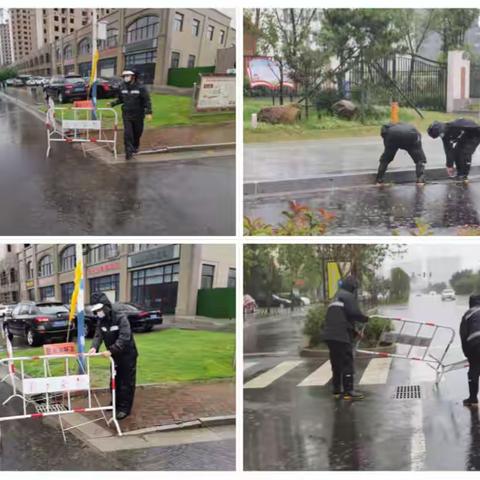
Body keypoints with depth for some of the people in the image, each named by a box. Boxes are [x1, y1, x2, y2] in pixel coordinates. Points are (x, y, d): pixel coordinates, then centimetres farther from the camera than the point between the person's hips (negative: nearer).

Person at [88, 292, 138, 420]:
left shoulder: (121, 318, -24)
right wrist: (94, 347, -29)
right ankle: (116, 404, 31)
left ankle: (124, 408, 5)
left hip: (127, 355, -7)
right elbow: (98, 335, -8)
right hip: (115, 356, 7)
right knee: (115, 381, 17)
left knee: (126, 382, -2)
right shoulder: (101, 321, -1)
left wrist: (111, 350, -40)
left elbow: (124, 338, -31)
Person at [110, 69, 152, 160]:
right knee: (127, 133, -9)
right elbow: (120, 99, 15)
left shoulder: (140, 87, -11)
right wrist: (112, 103, -1)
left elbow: (147, 101, -11)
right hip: (126, 114, 2)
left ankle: (135, 147, 38)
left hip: (138, 115, -2)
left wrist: (148, 112, -19)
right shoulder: (122, 87, 1)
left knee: (137, 132, 13)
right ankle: (129, 152, -7)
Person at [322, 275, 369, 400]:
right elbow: (354, 312, -18)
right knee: (347, 362, -5)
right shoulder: (348, 296, -4)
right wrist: (365, 318, 1)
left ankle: (337, 390, 19)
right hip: (341, 335, -9)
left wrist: (354, 331, 26)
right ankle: (348, 391, -5)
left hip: (330, 335, 9)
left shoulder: (336, 298, 25)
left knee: (336, 363, 15)